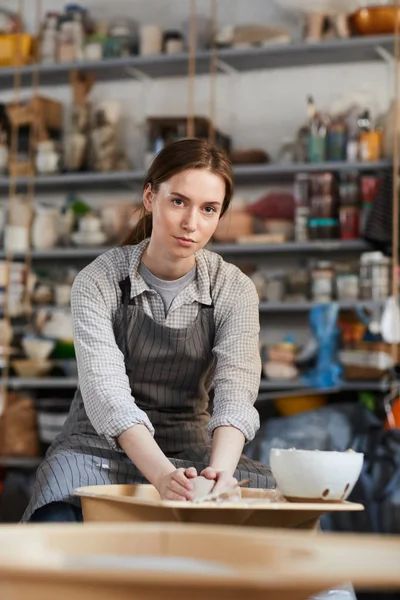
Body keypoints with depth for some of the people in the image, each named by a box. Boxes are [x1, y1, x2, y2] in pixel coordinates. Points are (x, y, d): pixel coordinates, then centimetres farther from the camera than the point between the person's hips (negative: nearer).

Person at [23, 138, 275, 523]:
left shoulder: (234, 291, -4)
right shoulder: (98, 282, -11)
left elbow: (236, 393, -19)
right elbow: (107, 393, -24)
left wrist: (220, 470, -41)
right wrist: (161, 474, -43)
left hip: (192, 451, 3)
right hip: (101, 448, -2)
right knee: (58, 520, -36)